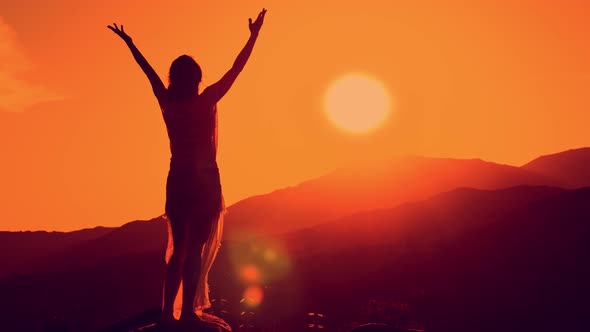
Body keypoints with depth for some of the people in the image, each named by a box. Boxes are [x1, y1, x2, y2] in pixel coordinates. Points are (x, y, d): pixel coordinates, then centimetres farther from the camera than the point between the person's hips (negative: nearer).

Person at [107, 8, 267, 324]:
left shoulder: (168, 103, 2)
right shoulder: (207, 100, -8)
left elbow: (149, 71, 17)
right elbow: (235, 69, -2)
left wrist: (129, 44, 31)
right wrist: (254, 35, 7)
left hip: (178, 181, 4)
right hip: (205, 181, -4)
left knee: (179, 248, 12)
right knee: (196, 248, -2)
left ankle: (168, 311, 9)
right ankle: (188, 310, -6)